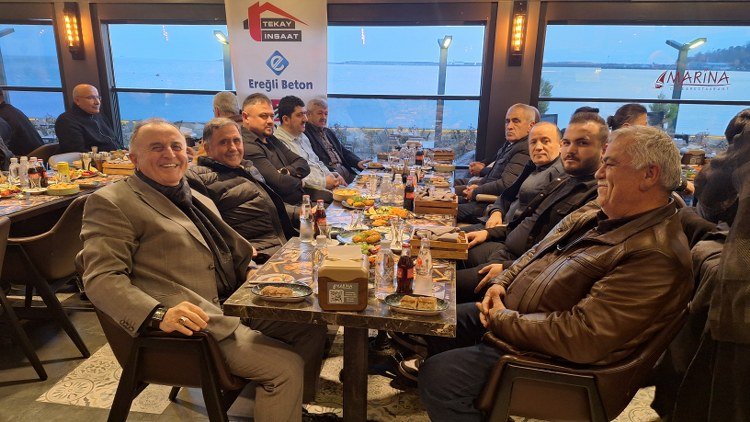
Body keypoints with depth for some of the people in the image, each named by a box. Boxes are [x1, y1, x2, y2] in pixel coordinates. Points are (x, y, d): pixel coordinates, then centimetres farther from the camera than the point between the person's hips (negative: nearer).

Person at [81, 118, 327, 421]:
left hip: (236, 305, 9)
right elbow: (101, 278, -13)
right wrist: (159, 314, -28)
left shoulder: (200, 201, 20)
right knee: (286, 365, -19)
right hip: (195, 323, -8)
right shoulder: (111, 203, -4)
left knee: (313, 329, 6)